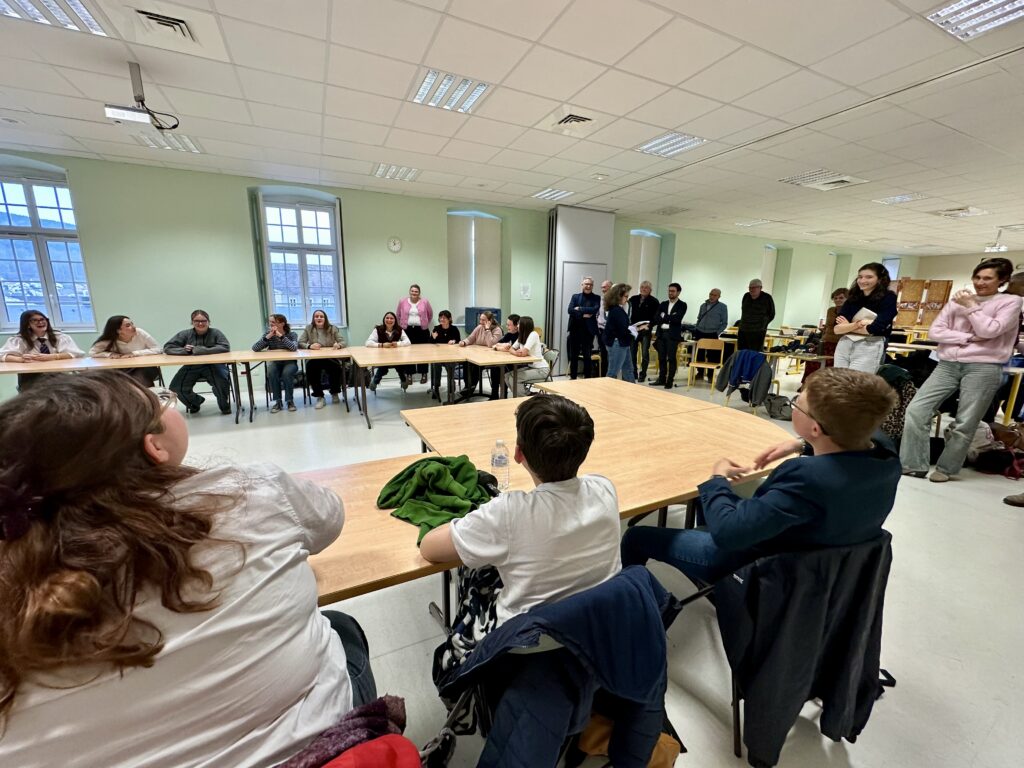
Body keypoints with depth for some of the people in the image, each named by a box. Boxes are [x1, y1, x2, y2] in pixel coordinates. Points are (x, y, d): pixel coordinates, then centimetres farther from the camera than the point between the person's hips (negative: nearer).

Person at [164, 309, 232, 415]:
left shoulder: (215, 333, -4)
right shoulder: (185, 334, 3)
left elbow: (225, 347, -19)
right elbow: (167, 348, 3)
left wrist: (198, 350, -24)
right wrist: (184, 350, -18)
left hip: (212, 366, -3)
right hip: (191, 367, 4)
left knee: (222, 383, -31)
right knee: (175, 388, -12)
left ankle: (224, 405, 1)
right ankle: (195, 402, 22)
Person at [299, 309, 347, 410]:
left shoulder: (333, 328, 6)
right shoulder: (308, 329, 6)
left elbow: (343, 342, 1)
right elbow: (300, 343, 0)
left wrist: (339, 345, -24)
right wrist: (310, 346, -21)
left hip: (331, 358, 0)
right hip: (313, 359, 1)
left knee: (336, 369, -31)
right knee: (310, 370, -31)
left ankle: (334, 393, -1)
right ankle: (320, 397, -12)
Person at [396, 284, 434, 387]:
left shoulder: (425, 302, 1)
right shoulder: (402, 301, 3)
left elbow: (430, 314, 13)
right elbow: (398, 315, 13)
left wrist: (426, 324, 10)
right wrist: (401, 325, 9)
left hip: (422, 330, 0)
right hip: (407, 330, 1)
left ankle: (423, 374, 13)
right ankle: (409, 374, 11)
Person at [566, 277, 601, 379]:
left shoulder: (596, 298, 6)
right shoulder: (575, 296, 9)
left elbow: (595, 309, -13)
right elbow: (570, 310, -6)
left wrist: (579, 309, -13)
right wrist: (583, 315, -16)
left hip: (588, 331, -2)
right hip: (575, 330, 2)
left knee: (587, 356, 3)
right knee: (573, 355, 7)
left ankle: (587, 378, 13)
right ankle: (572, 377, 18)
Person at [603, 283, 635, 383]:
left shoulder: (617, 309, 12)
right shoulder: (617, 310, -19)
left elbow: (621, 326, 9)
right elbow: (623, 330, -22)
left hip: (621, 343, 11)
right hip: (617, 344, -11)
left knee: (628, 369, 17)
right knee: (613, 372, -2)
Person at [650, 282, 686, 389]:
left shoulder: (682, 305, 1)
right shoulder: (663, 304, 15)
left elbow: (677, 319, -13)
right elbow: (656, 318, 3)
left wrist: (664, 317, -7)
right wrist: (670, 318, -13)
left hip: (673, 334, -5)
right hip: (661, 333, 5)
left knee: (671, 358, -2)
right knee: (661, 357, 8)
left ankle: (670, 381, 4)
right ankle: (661, 379, 16)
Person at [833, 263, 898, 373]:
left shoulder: (888, 298, 0)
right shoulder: (852, 299, 11)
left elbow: (874, 329, -12)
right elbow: (836, 329, 1)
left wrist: (847, 327, 1)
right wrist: (854, 325, -16)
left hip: (870, 348, -5)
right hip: (844, 345, 5)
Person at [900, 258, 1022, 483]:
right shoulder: (957, 301, 13)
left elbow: (989, 331, -10)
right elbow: (934, 332, 3)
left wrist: (971, 307, -2)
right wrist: (969, 338, -8)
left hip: (983, 368, -3)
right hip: (948, 364, 3)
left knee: (964, 424, -2)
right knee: (916, 410, -9)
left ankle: (946, 468, 13)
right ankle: (914, 465, -1)